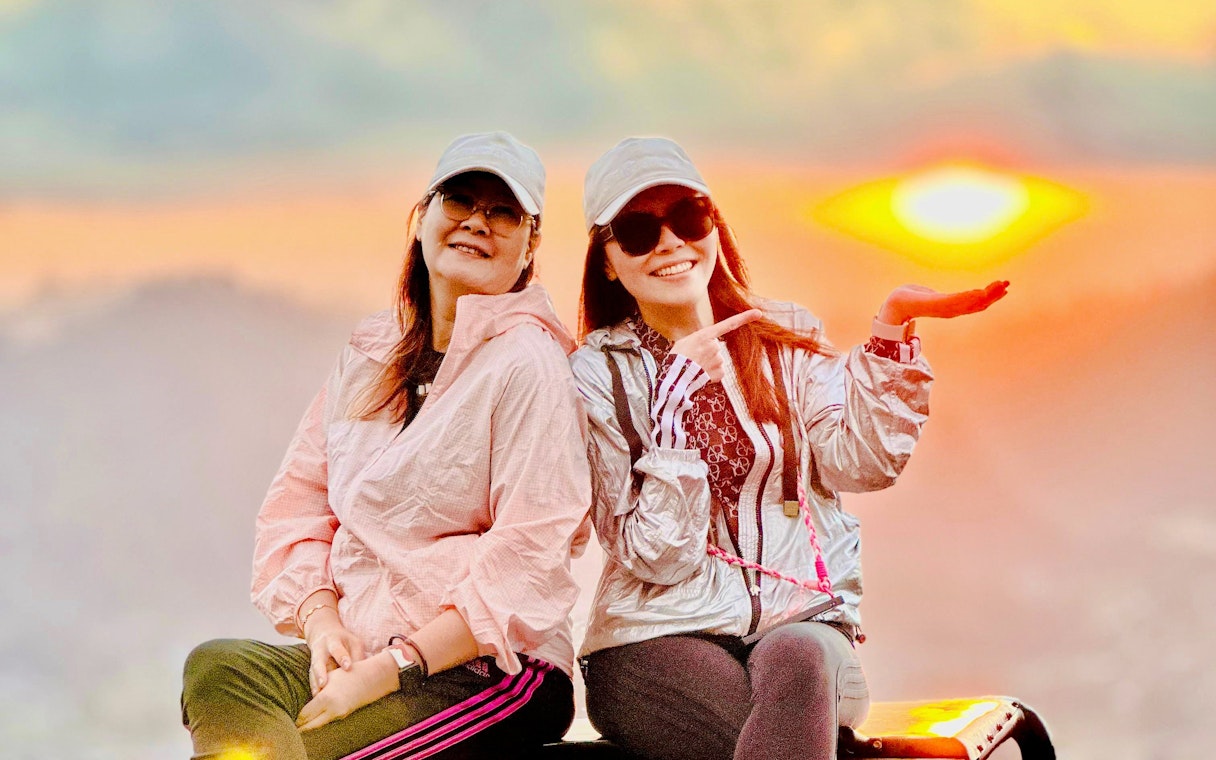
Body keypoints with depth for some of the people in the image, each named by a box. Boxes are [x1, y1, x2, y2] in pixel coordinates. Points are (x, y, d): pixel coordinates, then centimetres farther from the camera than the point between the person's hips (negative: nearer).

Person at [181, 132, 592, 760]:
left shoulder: (528, 363, -7)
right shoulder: (369, 359, 15)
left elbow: (526, 559, -15)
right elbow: (298, 500, 12)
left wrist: (390, 669, -19)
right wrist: (321, 619, -8)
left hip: (491, 669, -6)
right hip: (358, 653, 7)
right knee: (217, 668, -25)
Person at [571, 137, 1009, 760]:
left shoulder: (785, 337, 12)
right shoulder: (599, 374, 3)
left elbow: (858, 463, -5)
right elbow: (656, 557, -7)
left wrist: (892, 328, -13)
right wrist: (675, 396, -16)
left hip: (800, 622, 2)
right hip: (662, 637, -2)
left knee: (796, 659, -35)